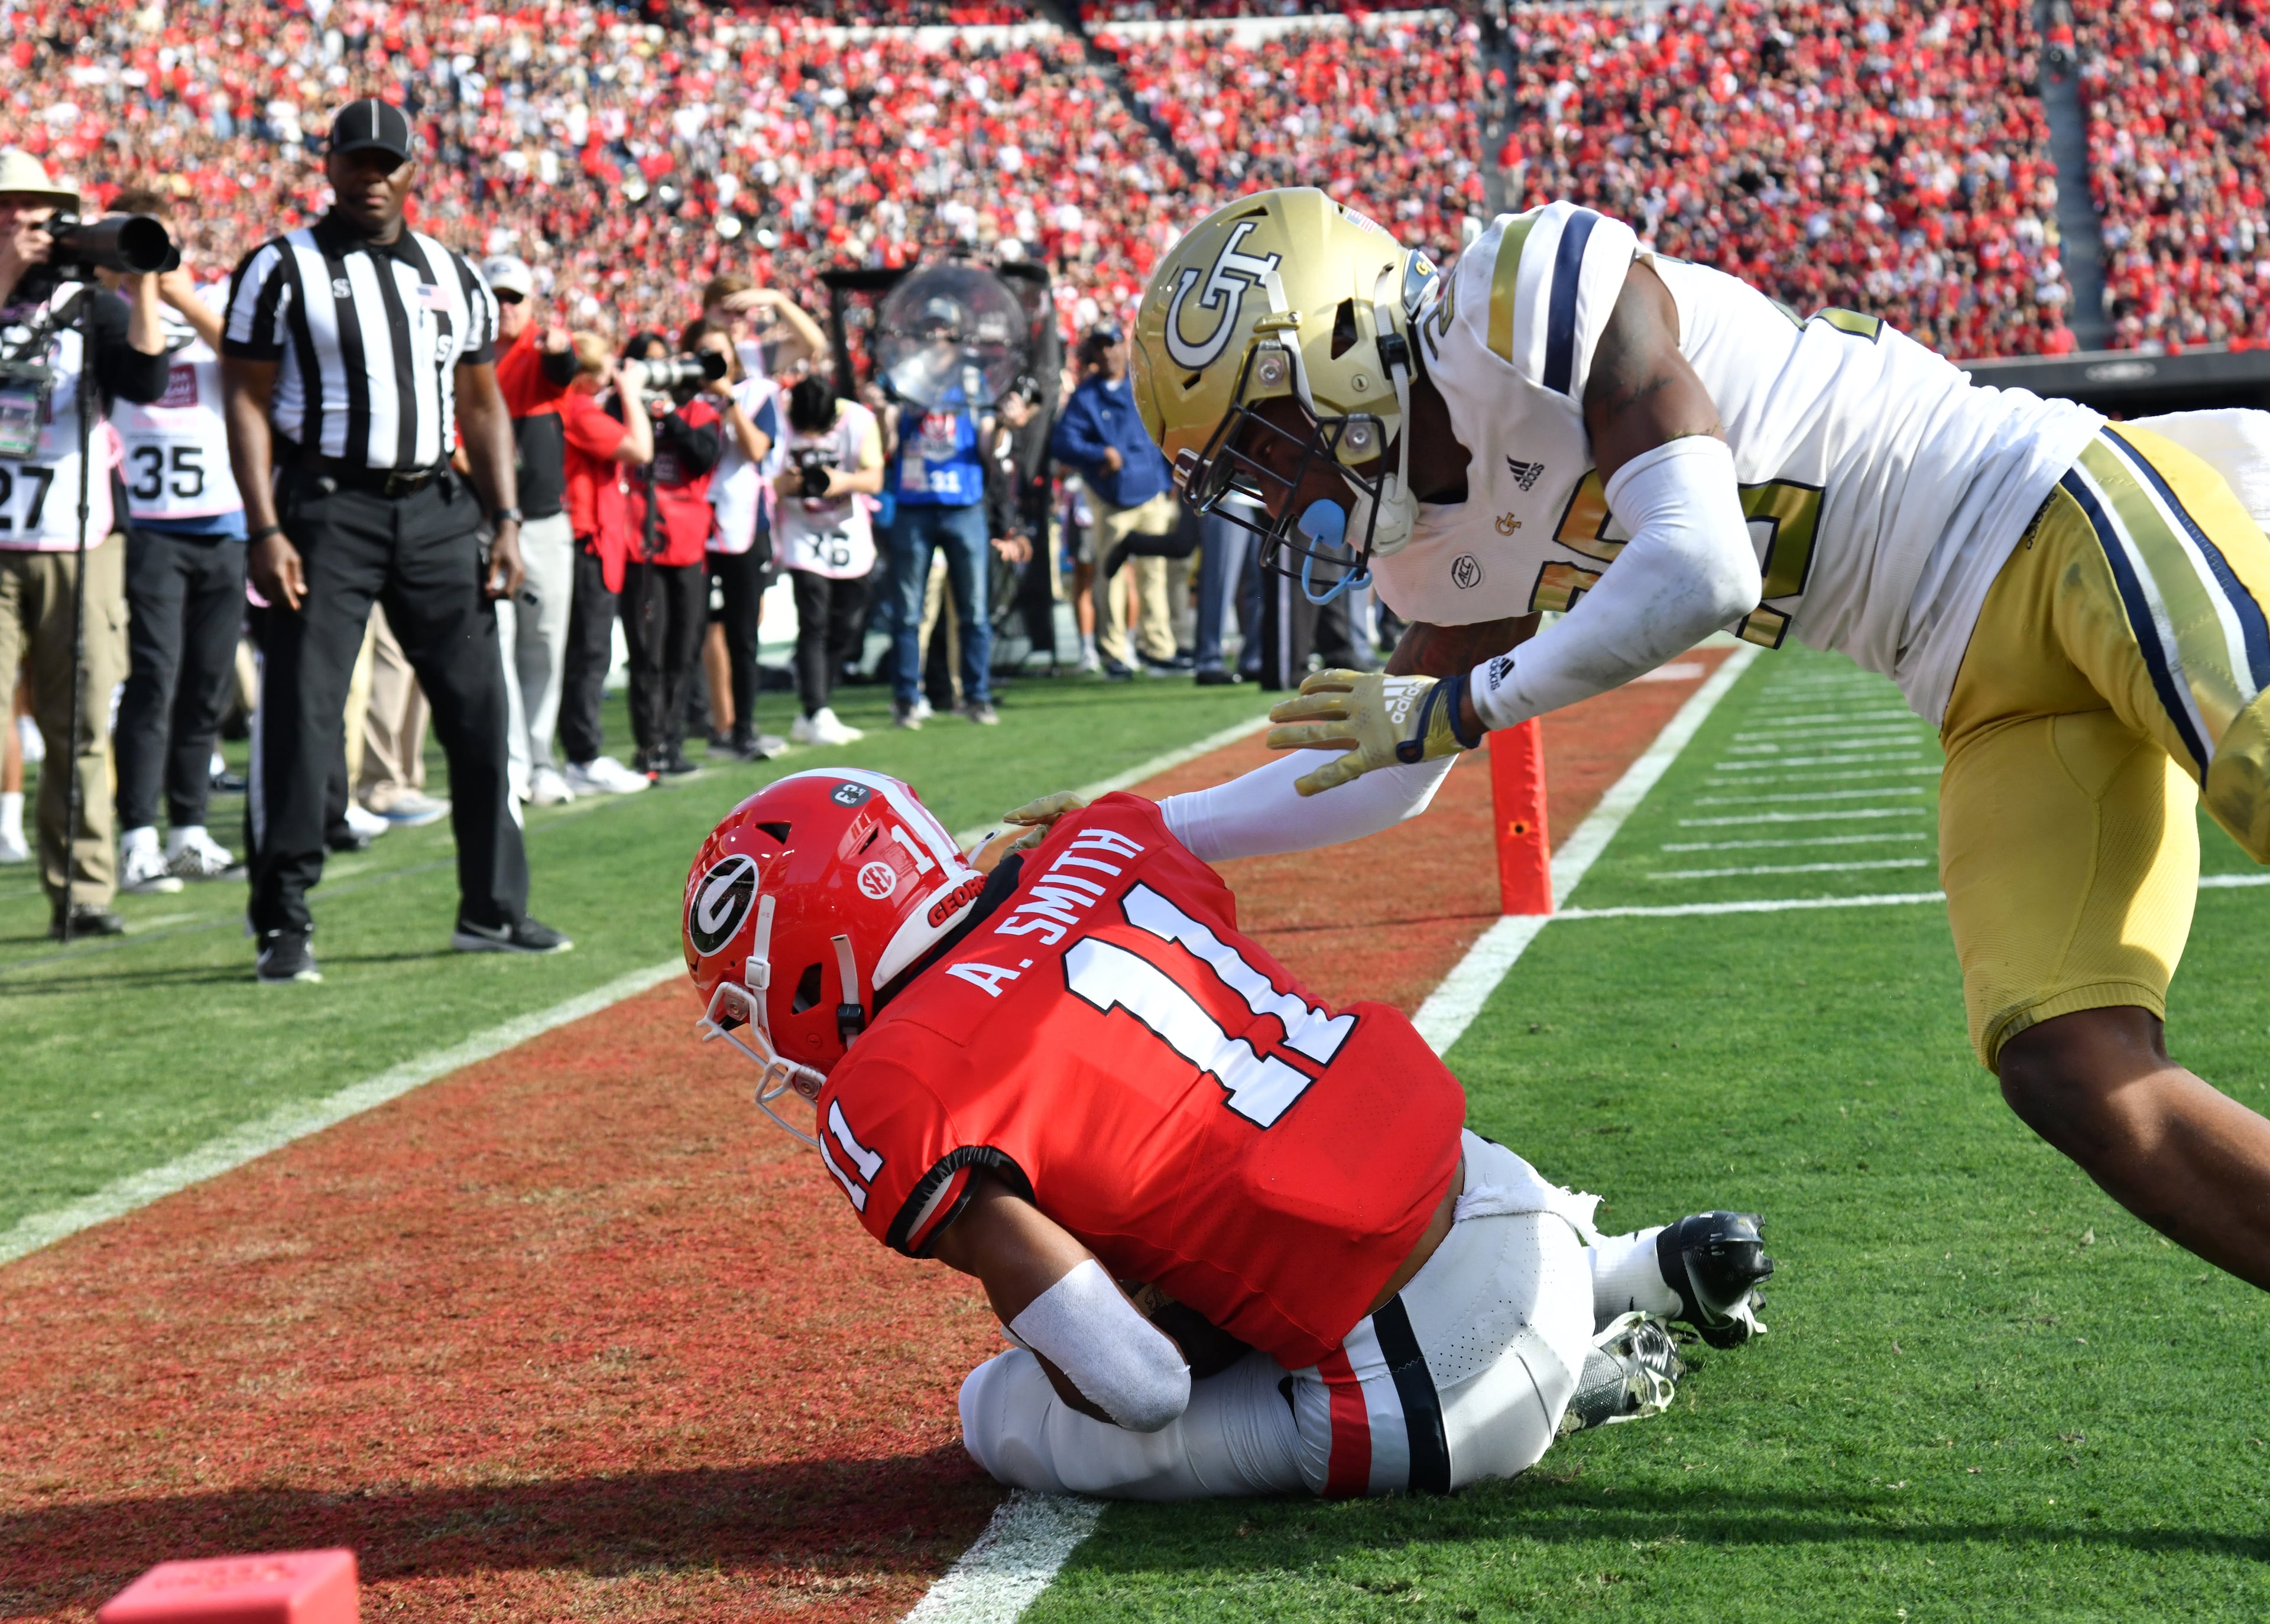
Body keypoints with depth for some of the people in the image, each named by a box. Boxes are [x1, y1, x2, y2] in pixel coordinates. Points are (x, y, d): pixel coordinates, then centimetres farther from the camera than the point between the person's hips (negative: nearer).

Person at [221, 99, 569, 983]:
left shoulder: (453, 275, 13)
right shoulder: (282, 269, -1)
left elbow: (482, 403, 17)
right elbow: (248, 402, -4)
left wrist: (505, 522, 8)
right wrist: (266, 532, -13)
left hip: (438, 510, 4)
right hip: (326, 507, -4)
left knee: (479, 709, 5)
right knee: (300, 713, -7)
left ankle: (492, 910, 16)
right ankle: (284, 924, 2)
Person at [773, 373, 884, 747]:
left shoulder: (861, 421, -9)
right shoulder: (782, 423, -12)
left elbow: (874, 478, -10)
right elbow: (769, 486, -8)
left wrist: (844, 481, -30)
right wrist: (787, 483, -31)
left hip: (851, 540, 3)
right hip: (804, 539, -3)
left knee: (845, 630, 5)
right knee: (814, 625, -14)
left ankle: (812, 717, 15)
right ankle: (817, 715, -14)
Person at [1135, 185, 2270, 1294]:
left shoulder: (1527, 293, -14)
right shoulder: (1446, 549, 12)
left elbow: (1702, 570, -22)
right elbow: (1386, 770, 25)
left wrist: (1457, 711, -11)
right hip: (1992, 686, 7)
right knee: (2067, 1076, -10)